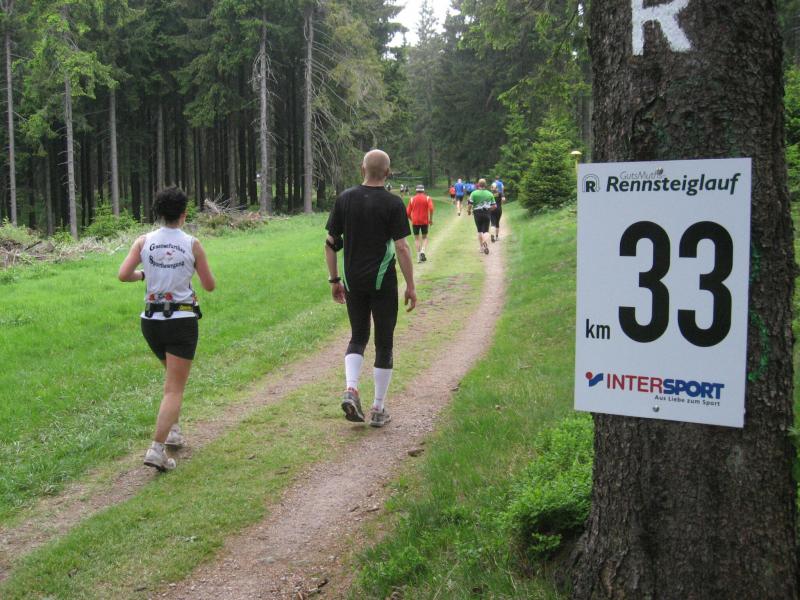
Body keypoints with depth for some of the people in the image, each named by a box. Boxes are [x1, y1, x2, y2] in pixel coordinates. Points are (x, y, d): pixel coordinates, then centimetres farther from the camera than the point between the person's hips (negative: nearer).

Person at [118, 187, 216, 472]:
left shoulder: (144, 241, -1)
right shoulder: (192, 244, -6)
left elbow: (123, 275, -10)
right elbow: (209, 286, -1)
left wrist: (143, 274, 11)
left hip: (151, 319, 4)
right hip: (182, 320, -4)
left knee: (173, 376, 28)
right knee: (175, 388, -1)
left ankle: (173, 431, 28)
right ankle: (157, 448, -13)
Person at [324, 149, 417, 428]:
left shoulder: (344, 199, 2)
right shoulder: (393, 203, -8)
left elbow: (331, 243, 2)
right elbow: (401, 248, -12)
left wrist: (334, 280, 11)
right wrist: (411, 286, -4)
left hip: (353, 282, 3)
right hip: (382, 282, -3)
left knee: (357, 337, 18)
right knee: (383, 343, 8)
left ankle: (351, 390, -5)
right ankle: (378, 409, 12)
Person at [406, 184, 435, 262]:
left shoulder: (412, 199, 5)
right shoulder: (427, 198, 1)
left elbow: (408, 212, 3)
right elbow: (431, 209, -15)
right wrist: (431, 219, -5)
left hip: (415, 221, 0)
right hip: (424, 221, 0)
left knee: (416, 238, 10)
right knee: (425, 237, 14)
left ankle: (419, 256, 1)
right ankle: (422, 252, -9)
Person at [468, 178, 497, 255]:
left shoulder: (474, 193, -6)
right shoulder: (490, 194, 4)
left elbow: (470, 204, -11)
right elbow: (494, 206, 4)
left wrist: (469, 210, 8)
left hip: (477, 214, -1)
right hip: (486, 214, 1)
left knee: (479, 231, 11)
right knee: (485, 231, 3)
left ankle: (481, 247, 14)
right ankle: (485, 242, -24)